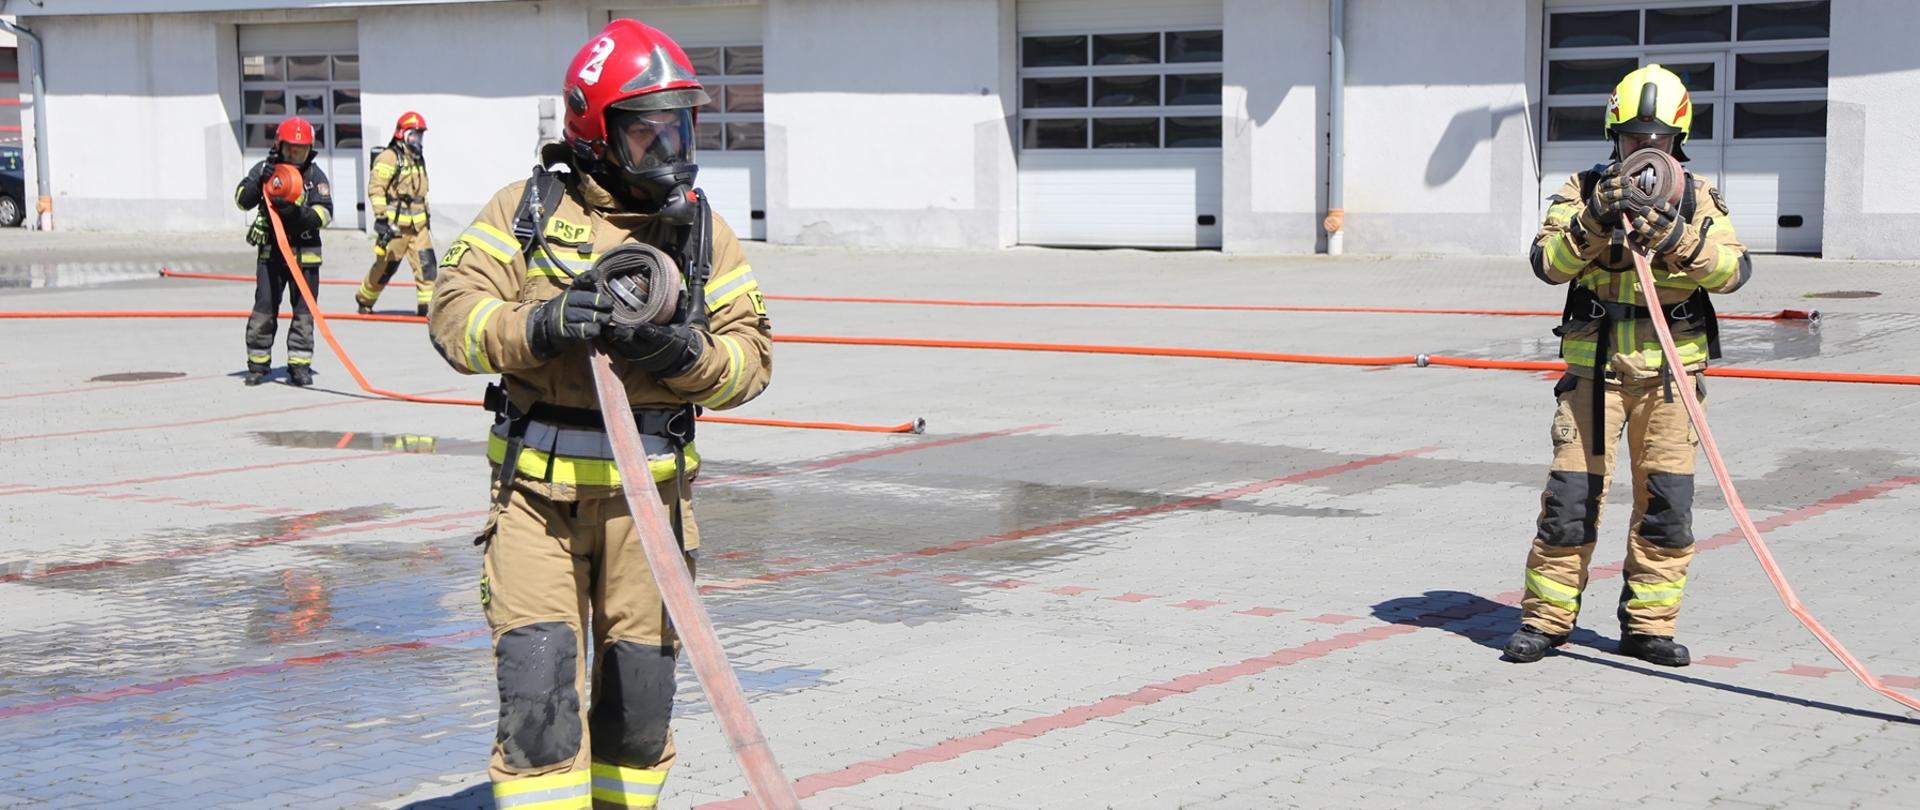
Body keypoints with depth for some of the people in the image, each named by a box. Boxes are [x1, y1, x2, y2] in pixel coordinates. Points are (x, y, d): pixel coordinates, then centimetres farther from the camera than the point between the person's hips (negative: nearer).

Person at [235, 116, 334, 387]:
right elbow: (242, 201, 0)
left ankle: (300, 365, 10)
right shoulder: (264, 169, 4)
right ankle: (258, 364, 10)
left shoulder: (315, 175, 1)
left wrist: (299, 212, -25)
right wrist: (260, 181, -17)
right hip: (270, 250, 0)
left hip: (305, 253, 0)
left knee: (304, 311, 2)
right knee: (264, 309, 0)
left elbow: (325, 213, -8)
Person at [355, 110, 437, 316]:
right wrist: (381, 217, -21)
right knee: (386, 265, 2)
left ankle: (427, 304, -4)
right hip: (395, 223, -7)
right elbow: (375, 189, -16)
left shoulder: (418, 159, 18)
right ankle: (364, 299, 22)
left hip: (417, 222, 7)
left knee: (426, 261, -6)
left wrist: (426, 215, 29)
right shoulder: (389, 158, -10)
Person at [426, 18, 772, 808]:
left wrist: (687, 354, -17)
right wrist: (535, 327, -23)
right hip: (538, 486, -2)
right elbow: (453, 315, -5)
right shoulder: (526, 209, 1)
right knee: (538, 686, -10)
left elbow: (752, 356, 4)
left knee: (639, 693, 10)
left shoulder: (704, 231, 7)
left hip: (648, 493, 2)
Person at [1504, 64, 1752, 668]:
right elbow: (1550, 263, -10)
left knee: (1667, 500, 3)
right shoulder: (1584, 190, 4)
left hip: (1671, 369, 2)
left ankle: (1649, 624, 13)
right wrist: (1596, 219, -23)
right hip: (1594, 366, -1)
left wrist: (1676, 238, -22)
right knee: (1572, 493, -3)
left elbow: (1734, 269, -8)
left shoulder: (1697, 197, 6)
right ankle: (1546, 618, 7)